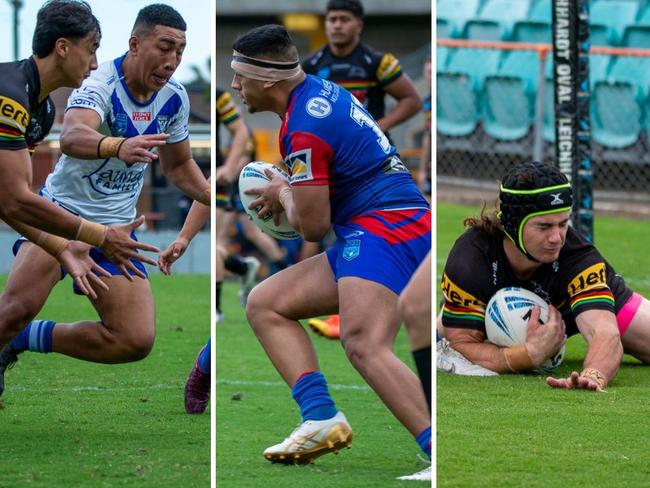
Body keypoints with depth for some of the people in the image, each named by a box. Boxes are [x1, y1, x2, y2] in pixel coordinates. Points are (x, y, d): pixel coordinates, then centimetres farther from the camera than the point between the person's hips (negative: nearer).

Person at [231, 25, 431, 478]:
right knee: (264, 304, 8)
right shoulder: (322, 90, 16)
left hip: (383, 229, -11)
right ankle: (321, 416, -9)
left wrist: (283, 195, 10)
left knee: (364, 345, -31)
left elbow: (313, 227, -10)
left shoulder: (304, 129, -14)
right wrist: (287, 194, 22)